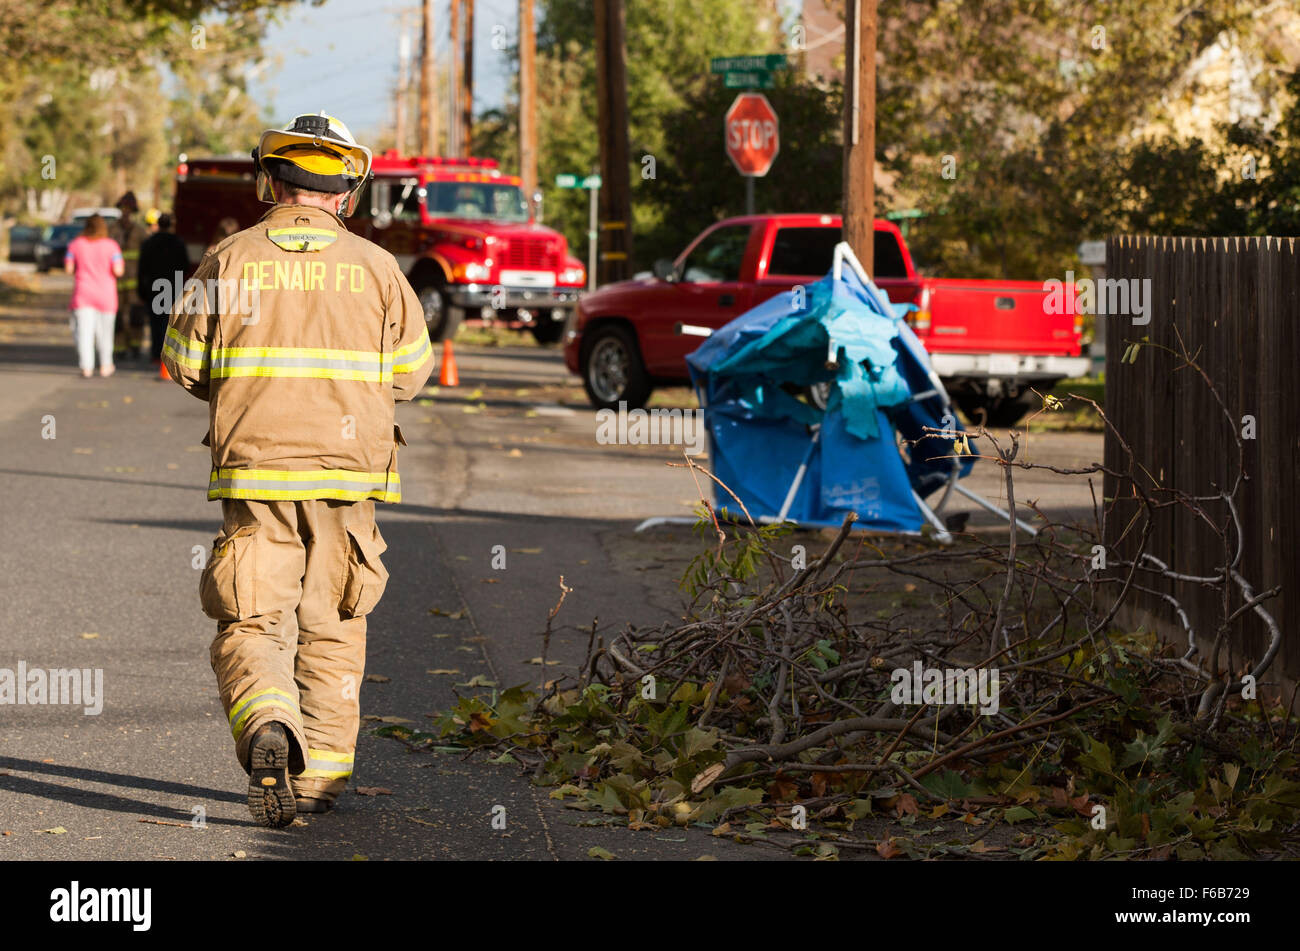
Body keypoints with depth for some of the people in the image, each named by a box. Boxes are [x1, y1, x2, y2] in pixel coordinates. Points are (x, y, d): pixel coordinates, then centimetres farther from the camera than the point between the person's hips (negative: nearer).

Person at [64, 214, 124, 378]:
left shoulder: (75, 245, -2)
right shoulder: (111, 246, -6)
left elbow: (68, 269, -2)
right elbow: (118, 271, -11)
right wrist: (120, 264, 10)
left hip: (82, 295, 0)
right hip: (105, 296, 0)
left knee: (84, 331, -2)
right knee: (104, 331, 12)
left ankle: (86, 366, -10)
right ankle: (105, 365, 19)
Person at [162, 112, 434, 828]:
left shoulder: (232, 259, -1)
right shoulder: (374, 266, 1)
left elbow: (184, 361, 2)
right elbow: (411, 370, 8)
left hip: (253, 471, -1)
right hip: (347, 471, 1)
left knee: (251, 625, 0)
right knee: (331, 628, 14)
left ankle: (266, 730, -27)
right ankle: (323, 771, 16)